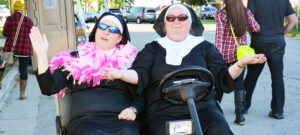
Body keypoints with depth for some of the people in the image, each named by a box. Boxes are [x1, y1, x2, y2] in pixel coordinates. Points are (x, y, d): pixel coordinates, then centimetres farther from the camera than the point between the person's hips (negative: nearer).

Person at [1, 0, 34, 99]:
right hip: (25, 49, 1)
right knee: (23, 70, 4)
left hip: (11, 48, 0)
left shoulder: (10, 19, -3)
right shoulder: (28, 20, 2)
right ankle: (22, 94, 4)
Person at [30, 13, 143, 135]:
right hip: (85, 120, 0)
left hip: (120, 119, 0)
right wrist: (42, 55, -3)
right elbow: (49, 88, 7)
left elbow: (140, 96, 17)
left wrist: (134, 110, -4)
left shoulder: (128, 60, 15)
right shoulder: (76, 59, 15)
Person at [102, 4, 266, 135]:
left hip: (201, 107, 1)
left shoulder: (206, 47, 19)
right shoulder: (152, 48, 18)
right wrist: (121, 73, -17)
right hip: (161, 111, 0)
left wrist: (241, 64, -7)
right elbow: (140, 76, 4)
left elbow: (222, 78, 12)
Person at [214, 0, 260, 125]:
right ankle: (239, 116, 4)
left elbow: (219, 36, -16)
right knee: (239, 83, 6)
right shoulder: (247, 12, -4)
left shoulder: (221, 15, -12)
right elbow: (256, 29, 0)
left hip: (225, 53, -2)